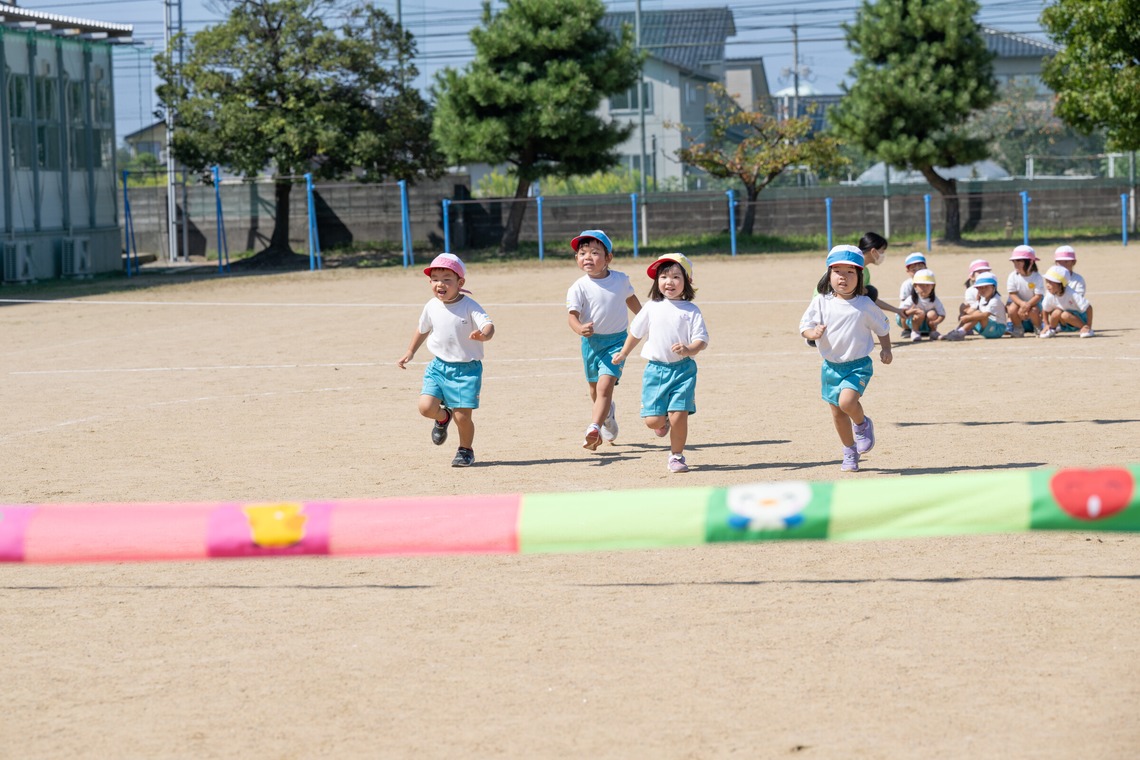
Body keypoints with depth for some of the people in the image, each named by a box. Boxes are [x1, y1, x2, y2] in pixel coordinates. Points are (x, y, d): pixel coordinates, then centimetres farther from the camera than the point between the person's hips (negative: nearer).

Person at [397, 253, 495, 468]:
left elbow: (488, 325, -30)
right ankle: (443, 417, 25)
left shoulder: (469, 306, -15)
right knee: (426, 407, -12)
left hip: (467, 368, -4)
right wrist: (410, 353, 25)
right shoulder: (431, 307, 1)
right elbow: (422, 329, 20)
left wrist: (483, 335, -52)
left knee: (462, 416, -6)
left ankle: (466, 450, 24)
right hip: (439, 366, 4)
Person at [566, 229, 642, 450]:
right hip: (591, 341, 1)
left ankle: (594, 428, -28)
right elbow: (573, 314, -21)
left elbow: (630, 298, 19)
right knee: (595, 389, 20)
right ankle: (608, 413, 52)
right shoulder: (578, 288, -11)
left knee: (605, 386, -19)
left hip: (616, 340, -1)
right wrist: (580, 329, -44)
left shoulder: (620, 280, -2)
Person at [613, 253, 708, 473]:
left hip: (683, 369, -2)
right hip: (655, 369, 2)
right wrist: (623, 354, 30)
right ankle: (663, 421, 33)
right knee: (652, 420, -5)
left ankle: (676, 456, 9)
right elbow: (635, 331, 20)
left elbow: (702, 339, -6)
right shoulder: (652, 308, 6)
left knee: (679, 415, -11)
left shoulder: (691, 311, -1)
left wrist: (689, 349, -27)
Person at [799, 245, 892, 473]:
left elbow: (882, 327, 8)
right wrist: (813, 333, -21)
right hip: (831, 366, 3)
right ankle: (850, 453, 29)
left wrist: (885, 349, 0)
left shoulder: (865, 305, -6)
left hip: (858, 365, -3)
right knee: (837, 413, 10)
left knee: (847, 401, -26)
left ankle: (863, 424, 6)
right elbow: (805, 325, -1)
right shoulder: (821, 302, -3)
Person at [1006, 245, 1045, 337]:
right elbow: (1012, 294, -12)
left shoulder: (1037, 277, -18)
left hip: (1033, 301, -2)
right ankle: (1018, 328, -1)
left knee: (1033, 310, -34)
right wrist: (1022, 303, -30)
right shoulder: (1013, 276, -12)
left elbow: (1038, 295, -20)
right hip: (1018, 301, 2)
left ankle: (1038, 328, -1)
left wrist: (1028, 304, -36)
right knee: (1012, 309, -30)